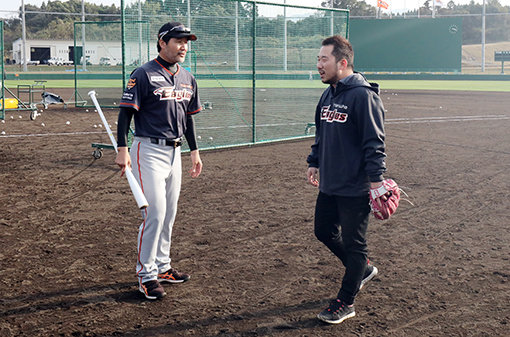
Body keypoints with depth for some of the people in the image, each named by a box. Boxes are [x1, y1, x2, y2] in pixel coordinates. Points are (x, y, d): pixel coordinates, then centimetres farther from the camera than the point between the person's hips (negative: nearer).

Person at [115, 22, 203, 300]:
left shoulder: (187, 79, 12)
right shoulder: (144, 75, -11)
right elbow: (126, 112, -13)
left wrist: (194, 151, 18)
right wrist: (122, 150, -20)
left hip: (174, 152, 8)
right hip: (149, 150, -7)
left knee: (169, 213, 13)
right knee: (155, 212, -10)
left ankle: (162, 266, 26)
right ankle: (146, 274, 2)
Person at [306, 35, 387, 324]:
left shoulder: (363, 95, -17)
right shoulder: (328, 95, 11)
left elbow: (375, 142, -19)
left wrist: (376, 179, -21)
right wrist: (314, 162, 20)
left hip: (355, 189, -9)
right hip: (329, 184, 9)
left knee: (353, 243, 3)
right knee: (324, 232, 18)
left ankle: (346, 303, 15)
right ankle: (363, 269, 40)